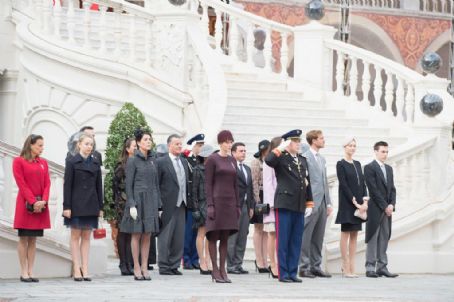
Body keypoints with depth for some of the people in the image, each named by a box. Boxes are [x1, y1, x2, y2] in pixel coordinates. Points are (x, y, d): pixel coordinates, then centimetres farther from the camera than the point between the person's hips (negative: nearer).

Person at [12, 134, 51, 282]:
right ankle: (24, 272, -1)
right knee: (23, 239, -2)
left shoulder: (43, 163, 12)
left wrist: (43, 201, -9)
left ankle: (30, 272, 7)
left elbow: (47, 183, 7)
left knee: (33, 239, 6)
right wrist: (33, 202, -17)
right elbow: (21, 183, -10)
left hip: (40, 205, 5)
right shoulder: (19, 161, -3)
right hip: (25, 204, -5)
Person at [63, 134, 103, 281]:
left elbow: (99, 185, 11)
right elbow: (67, 185, -6)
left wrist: (100, 207, 7)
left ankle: (85, 269, 6)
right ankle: (76, 269, 1)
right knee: (75, 236, 1)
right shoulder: (72, 162, -3)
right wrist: (67, 207, -12)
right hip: (76, 204, -4)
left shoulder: (95, 163, 9)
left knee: (86, 237, 5)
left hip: (91, 204, 4)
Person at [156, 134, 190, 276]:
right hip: (167, 205, -6)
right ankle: (163, 266, 4)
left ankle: (174, 265, 13)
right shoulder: (161, 162, -5)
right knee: (165, 237, -2)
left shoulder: (184, 162, 15)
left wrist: (187, 201, 11)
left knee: (179, 238, 7)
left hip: (181, 205, 6)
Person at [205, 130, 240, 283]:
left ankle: (222, 270, 9)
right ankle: (215, 270, 1)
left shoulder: (232, 160, 14)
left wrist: (238, 205, 13)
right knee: (214, 236, -2)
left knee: (225, 237, 6)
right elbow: (208, 183, -6)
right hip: (217, 200, -6)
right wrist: (210, 205, -13)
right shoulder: (212, 160, -4)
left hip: (230, 202, 6)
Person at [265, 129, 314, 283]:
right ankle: (283, 274, 0)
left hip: (299, 206, 6)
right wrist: (281, 148, -17)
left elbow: (307, 182, 20)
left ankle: (292, 272, 12)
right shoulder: (281, 158, -3)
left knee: (296, 241, 7)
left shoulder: (303, 160, 18)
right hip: (284, 204, -6)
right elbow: (268, 160, -26)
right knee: (283, 241, -3)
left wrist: (309, 203, 14)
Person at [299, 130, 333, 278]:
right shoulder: (305, 158, -7)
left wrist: (328, 203, 16)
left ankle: (316, 267, 13)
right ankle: (304, 267, -3)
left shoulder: (322, 159, 19)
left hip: (322, 203, 8)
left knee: (318, 238, 9)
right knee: (306, 237, -5)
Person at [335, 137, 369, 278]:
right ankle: (346, 268, -3)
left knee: (354, 235, 6)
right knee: (345, 234, -4)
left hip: (359, 204, 7)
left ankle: (351, 268, 8)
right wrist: (355, 202, -15)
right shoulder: (341, 164, -5)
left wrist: (365, 201, -2)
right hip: (347, 204, -7)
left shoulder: (357, 164, 15)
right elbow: (344, 185, -12)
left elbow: (363, 183, 12)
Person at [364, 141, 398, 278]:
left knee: (384, 238, 5)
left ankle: (382, 267, 6)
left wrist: (391, 205, -2)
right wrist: (384, 206, -13)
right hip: (375, 209, -7)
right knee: (373, 239, -4)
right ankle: (370, 268, -3)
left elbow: (392, 189, 14)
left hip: (387, 209, 7)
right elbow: (373, 190, -12)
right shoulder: (369, 168, -5)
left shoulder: (389, 169, 17)